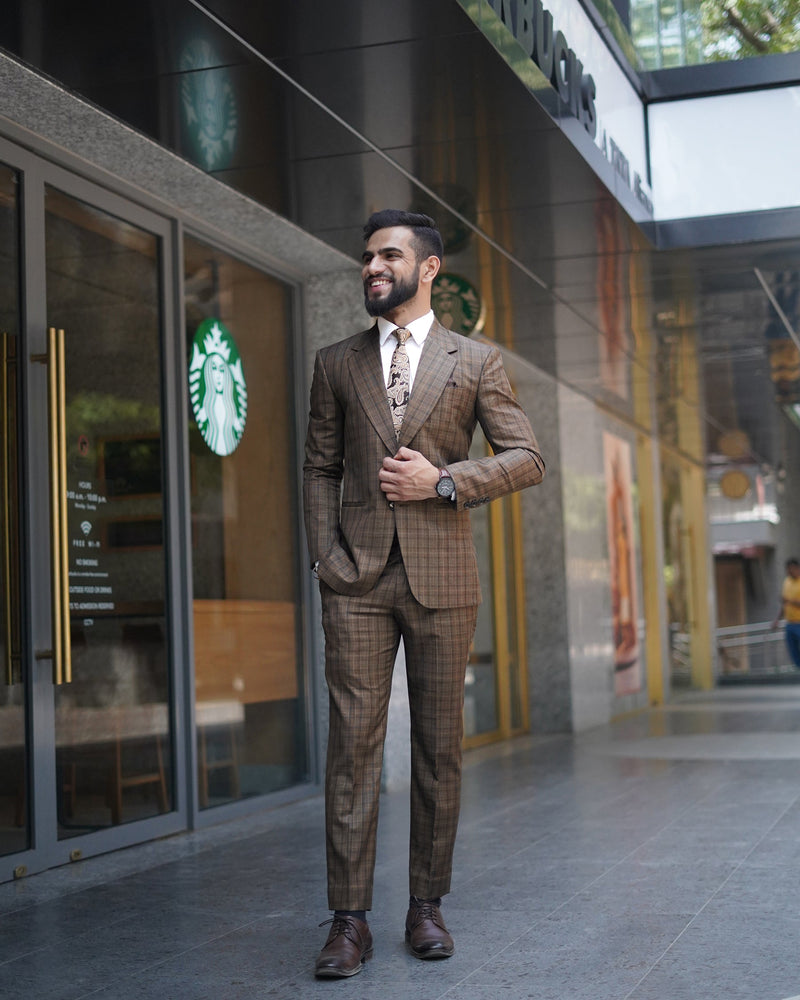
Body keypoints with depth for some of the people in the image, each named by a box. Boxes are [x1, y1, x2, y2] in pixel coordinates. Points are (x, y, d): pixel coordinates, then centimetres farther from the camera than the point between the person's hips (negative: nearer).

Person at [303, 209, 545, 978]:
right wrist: (324, 553, 1)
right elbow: (319, 466, 13)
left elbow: (526, 459, 3)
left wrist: (443, 481, -9)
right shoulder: (336, 364, 13)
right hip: (357, 577, 1)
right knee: (353, 740, -4)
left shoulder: (476, 362, 7)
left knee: (439, 743, 4)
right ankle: (350, 919, 0)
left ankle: (427, 906, 15)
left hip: (441, 575, -1)